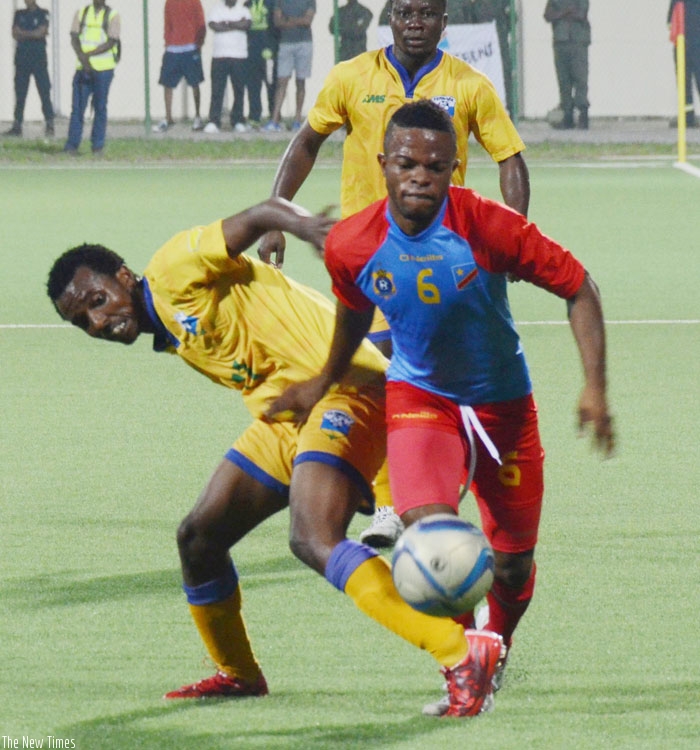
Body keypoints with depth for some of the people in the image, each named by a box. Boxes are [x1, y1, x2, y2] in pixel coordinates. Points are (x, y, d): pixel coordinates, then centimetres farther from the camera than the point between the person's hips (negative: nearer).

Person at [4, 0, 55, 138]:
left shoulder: (42, 14, 2)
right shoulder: (19, 14, 13)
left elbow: (41, 32, -10)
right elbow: (15, 34, 2)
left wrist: (23, 33, -3)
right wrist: (33, 34, -7)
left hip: (38, 56, -4)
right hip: (22, 56, 4)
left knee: (44, 91, -8)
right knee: (20, 93, 3)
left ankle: (50, 125, -9)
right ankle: (17, 125, 5)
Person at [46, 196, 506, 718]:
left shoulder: (174, 273, -6)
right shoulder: (172, 339, 20)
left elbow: (261, 216, -19)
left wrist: (299, 223, -41)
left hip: (344, 391, -10)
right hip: (283, 416, 10)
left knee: (313, 540, -28)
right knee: (199, 537, 13)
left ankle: (463, 655, -37)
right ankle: (238, 674, 34)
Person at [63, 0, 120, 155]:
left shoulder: (112, 16, 2)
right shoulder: (81, 13, 11)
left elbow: (111, 43, -7)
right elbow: (74, 39, 4)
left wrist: (88, 54, -14)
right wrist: (83, 59, -11)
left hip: (103, 68, -2)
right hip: (83, 67, 2)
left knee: (100, 107, 2)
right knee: (77, 106, -3)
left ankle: (98, 145, 7)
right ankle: (72, 145, -2)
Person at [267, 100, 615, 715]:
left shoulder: (490, 228, -25)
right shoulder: (352, 244, -17)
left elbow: (578, 288, -14)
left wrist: (595, 386, -22)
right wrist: (324, 382, 20)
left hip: (502, 403, 0)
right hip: (419, 395, 0)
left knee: (513, 566, 9)